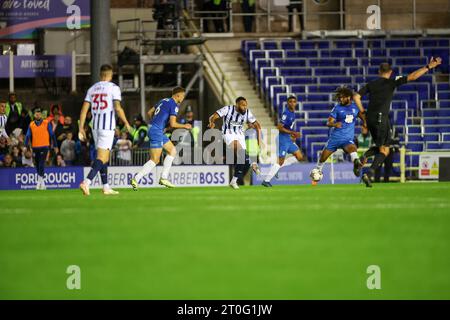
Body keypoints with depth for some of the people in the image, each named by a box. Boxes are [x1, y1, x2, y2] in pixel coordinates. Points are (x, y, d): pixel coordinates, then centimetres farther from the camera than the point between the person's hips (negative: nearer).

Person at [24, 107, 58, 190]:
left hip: (44, 147, -3)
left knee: (41, 165, -14)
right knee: (37, 165, 6)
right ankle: (42, 183, 15)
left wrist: (55, 146, 5)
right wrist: (26, 146, -5)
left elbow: (52, 135, 6)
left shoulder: (46, 123, 2)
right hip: (35, 147, 3)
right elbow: (28, 136, 7)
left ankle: (40, 182, -16)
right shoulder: (31, 125, 9)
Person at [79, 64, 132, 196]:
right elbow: (117, 108, -14)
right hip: (107, 126, -6)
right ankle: (86, 182, -26)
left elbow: (84, 109, 7)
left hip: (95, 126, 6)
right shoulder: (113, 88, -5)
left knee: (105, 157, 16)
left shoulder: (92, 89, 11)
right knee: (101, 158, -10)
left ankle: (106, 187, 18)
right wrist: (126, 123, -2)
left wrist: (81, 128, 10)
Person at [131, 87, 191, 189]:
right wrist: (184, 126, -2)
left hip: (156, 130, 10)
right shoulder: (174, 105, -11)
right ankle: (136, 179, -8)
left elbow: (150, 112, 21)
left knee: (172, 150, 13)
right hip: (157, 132, -10)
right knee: (155, 160, -6)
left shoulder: (164, 101, 16)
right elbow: (173, 124, -17)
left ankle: (164, 177, 8)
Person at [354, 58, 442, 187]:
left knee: (379, 146, 22)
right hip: (382, 118, -6)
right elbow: (412, 77, -3)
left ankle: (364, 157, -7)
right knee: (384, 151, 0)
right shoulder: (392, 83, 1)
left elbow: (356, 96, 6)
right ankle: (369, 174, -19)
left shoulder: (371, 84, 13)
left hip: (370, 119, 6)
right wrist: (428, 67, 2)